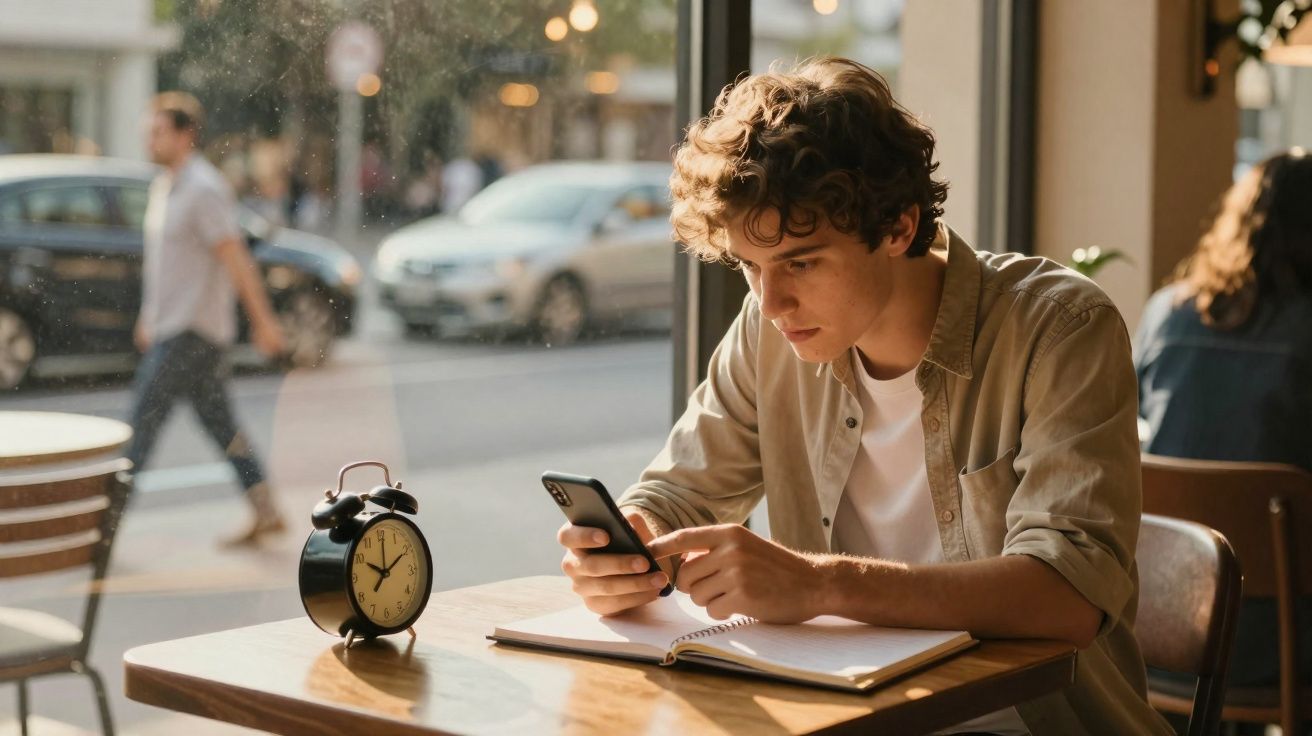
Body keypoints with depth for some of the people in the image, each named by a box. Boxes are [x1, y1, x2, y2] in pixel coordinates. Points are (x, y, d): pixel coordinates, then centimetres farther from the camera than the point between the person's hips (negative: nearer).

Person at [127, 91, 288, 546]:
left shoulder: (204, 189, -15)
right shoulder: (164, 186, 14)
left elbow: (236, 259, -17)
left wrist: (263, 321, -16)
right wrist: (149, 318, 23)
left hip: (193, 333, -9)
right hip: (169, 329, 9)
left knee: (144, 419, -9)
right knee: (220, 424, 12)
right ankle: (265, 513, 18)